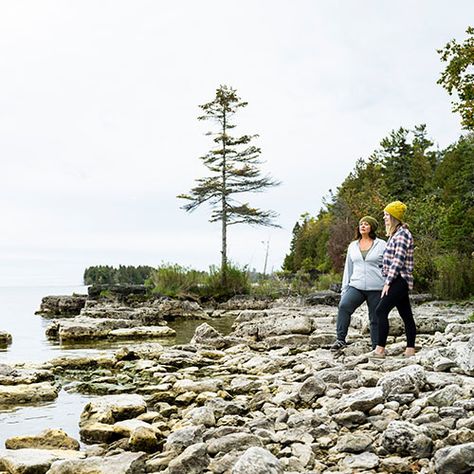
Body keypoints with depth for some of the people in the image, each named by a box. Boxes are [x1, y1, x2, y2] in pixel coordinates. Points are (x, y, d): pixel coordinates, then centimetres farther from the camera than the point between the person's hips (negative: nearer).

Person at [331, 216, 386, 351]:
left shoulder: (381, 245, 4)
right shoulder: (352, 246, 15)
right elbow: (348, 269, 18)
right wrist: (344, 289, 14)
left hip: (376, 289, -2)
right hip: (356, 286, 2)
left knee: (375, 319, 2)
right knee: (343, 306, -24)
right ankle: (340, 340, -21)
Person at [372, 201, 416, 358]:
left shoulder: (402, 234, -11)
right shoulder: (395, 234, 20)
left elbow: (398, 261, -18)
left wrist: (388, 282, -19)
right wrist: (387, 281, 18)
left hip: (399, 280, -10)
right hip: (398, 281, 10)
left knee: (381, 310, -16)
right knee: (406, 315, 9)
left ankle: (380, 349, -17)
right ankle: (410, 349, 11)